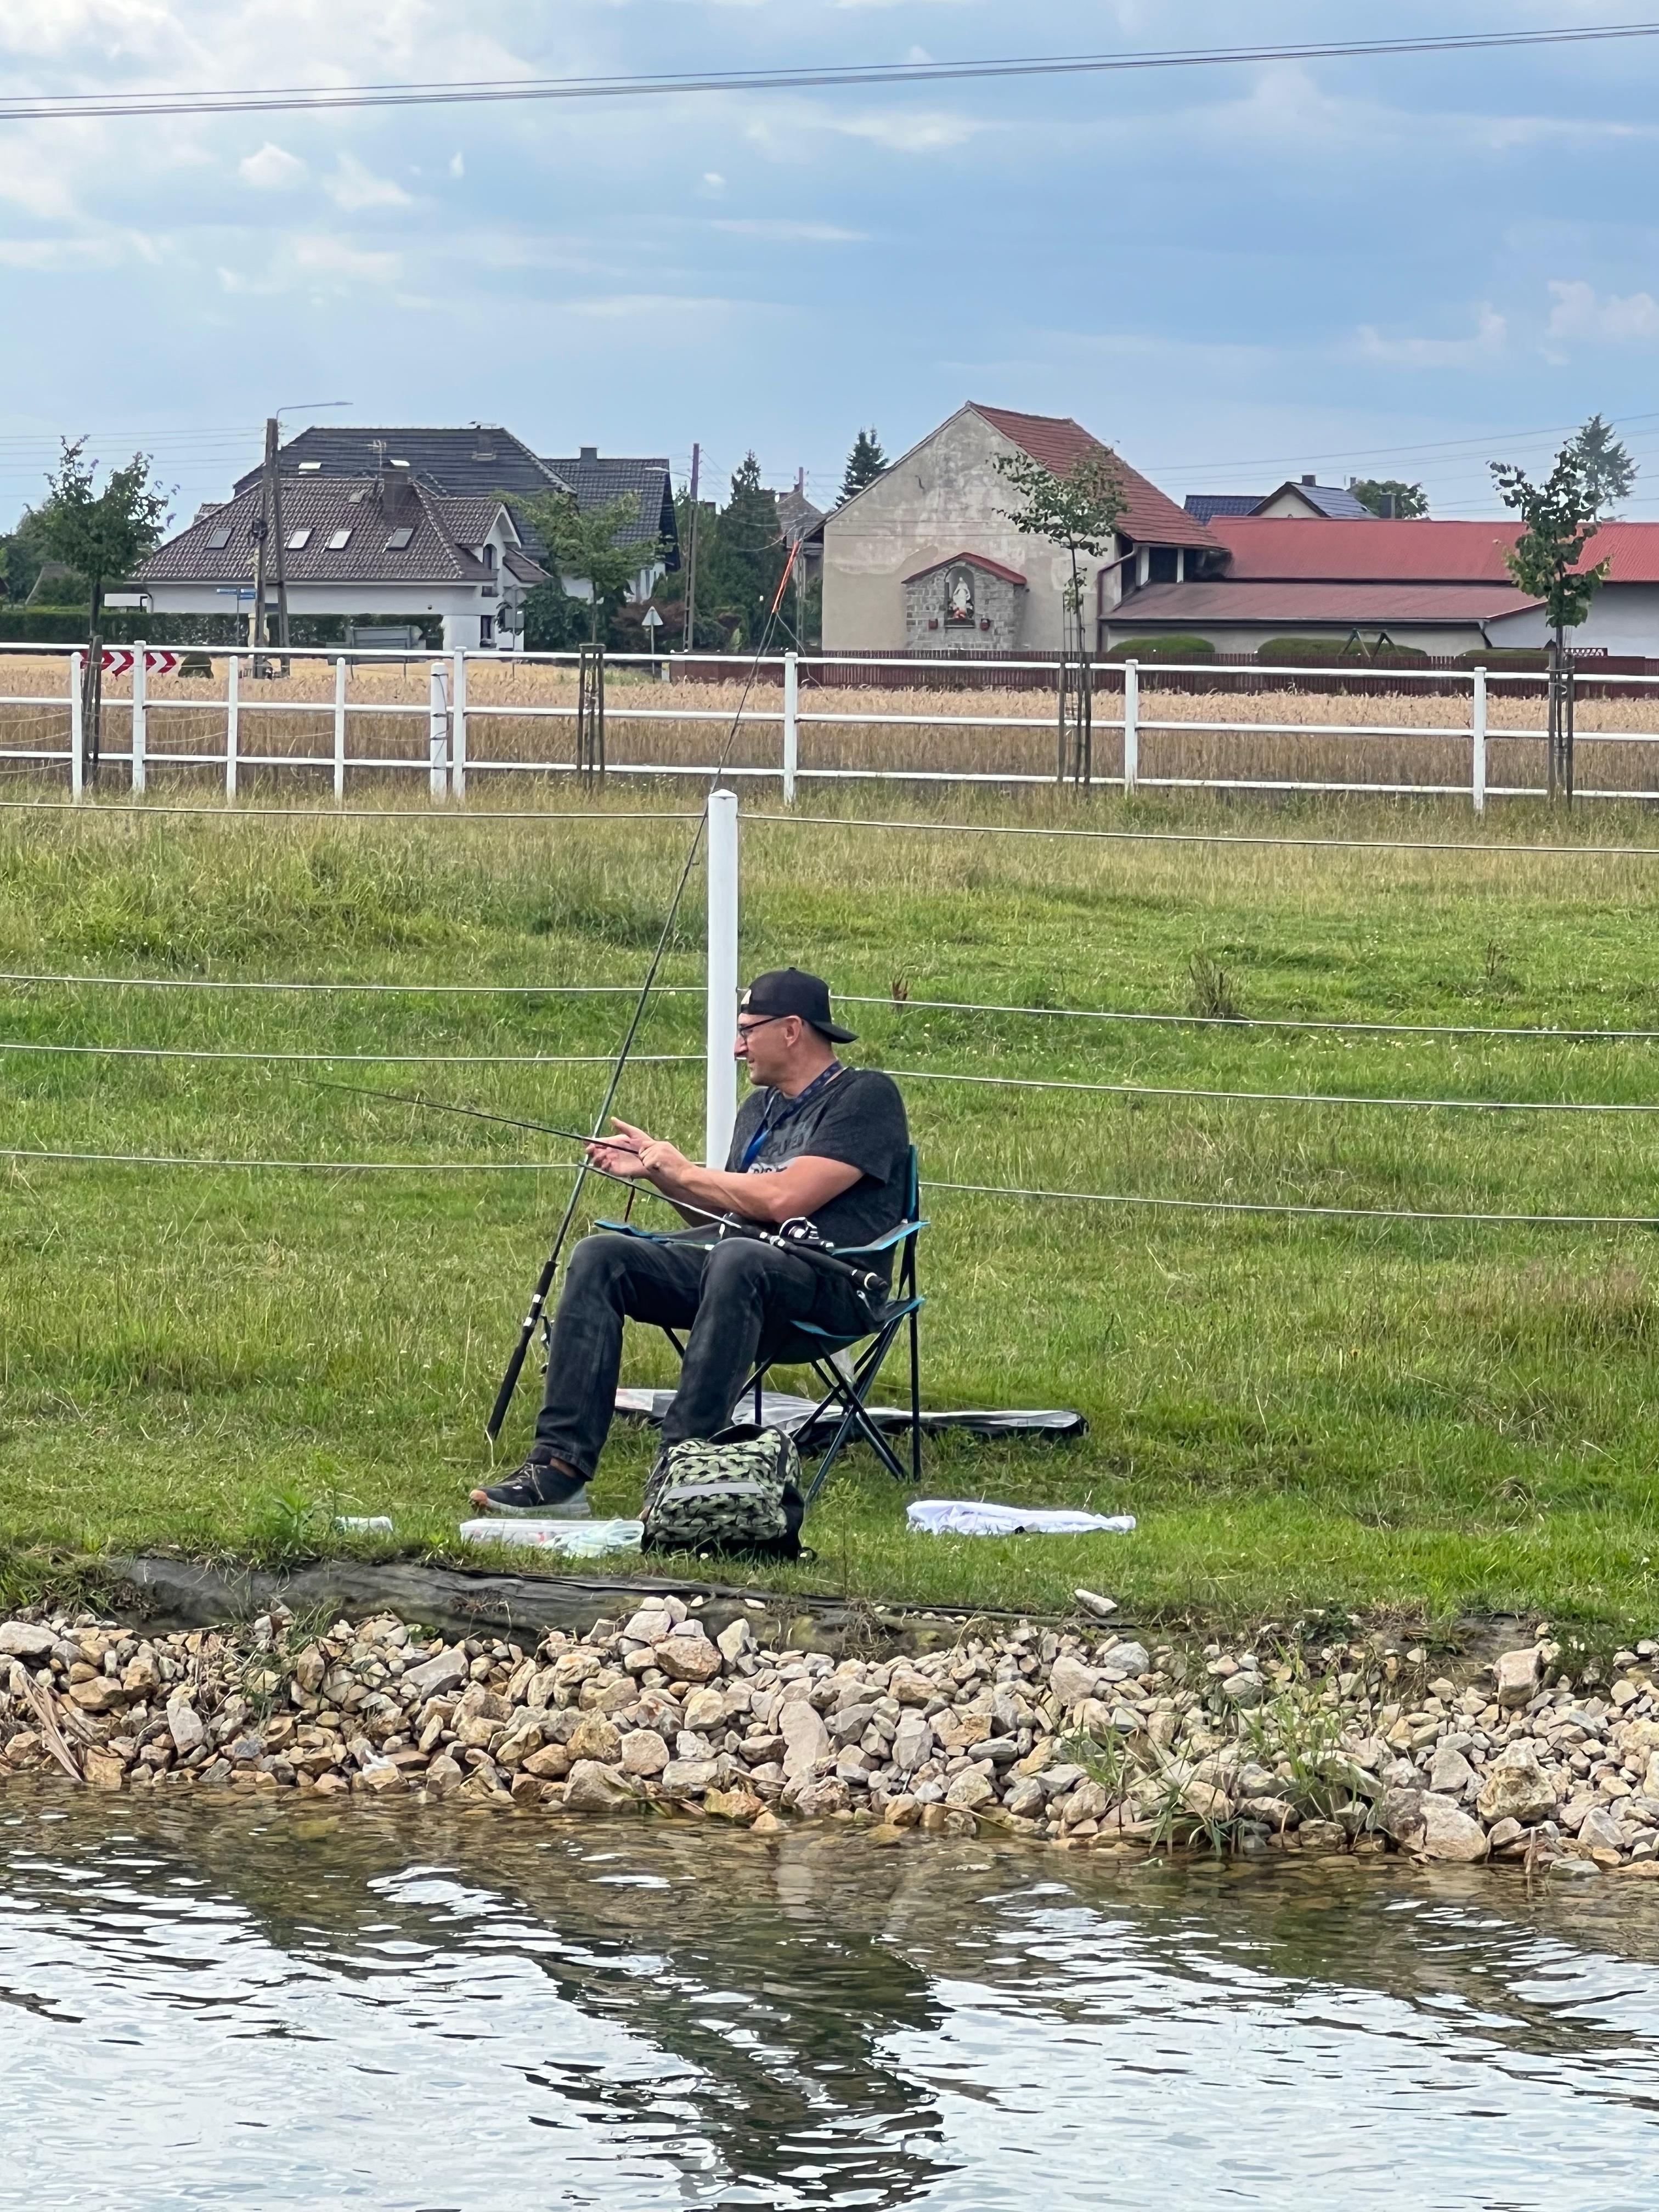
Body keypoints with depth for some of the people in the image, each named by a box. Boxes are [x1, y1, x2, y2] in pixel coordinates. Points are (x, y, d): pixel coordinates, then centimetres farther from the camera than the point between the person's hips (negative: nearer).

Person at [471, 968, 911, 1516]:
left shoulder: (866, 1097, -2)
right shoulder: (761, 1107, 26)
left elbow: (785, 1199, -14)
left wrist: (684, 1172, -2)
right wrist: (654, 1170, 14)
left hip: (832, 1284, -8)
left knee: (736, 1259, -40)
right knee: (599, 1258, -12)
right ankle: (559, 1467, -23)